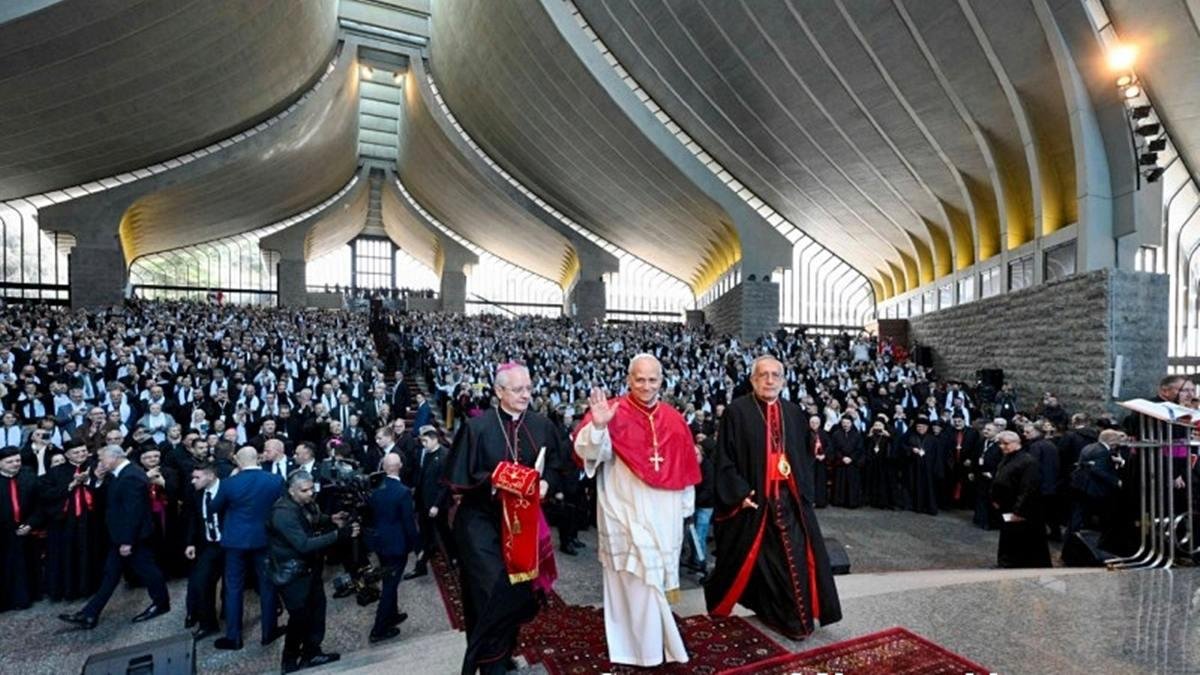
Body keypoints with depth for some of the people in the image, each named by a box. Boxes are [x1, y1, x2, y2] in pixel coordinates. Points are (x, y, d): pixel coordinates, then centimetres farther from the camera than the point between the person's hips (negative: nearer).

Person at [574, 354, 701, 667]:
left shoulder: (674, 420, 4)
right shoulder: (614, 413, -11)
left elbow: (685, 469, 11)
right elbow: (588, 451, -25)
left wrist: (685, 506, 12)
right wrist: (597, 426, -44)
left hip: (664, 516, 5)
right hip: (628, 514, -4)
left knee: (660, 581, 18)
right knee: (638, 582, 2)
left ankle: (660, 644, 38)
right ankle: (645, 651, 21)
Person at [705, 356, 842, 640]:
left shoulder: (793, 413, 8)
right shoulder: (736, 411, -8)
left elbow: (803, 456, 15)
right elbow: (725, 458, -9)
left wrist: (804, 490, 6)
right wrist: (740, 493, -16)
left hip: (789, 499, 4)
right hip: (753, 500, -4)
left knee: (794, 558, 5)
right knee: (749, 559, 9)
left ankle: (793, 617, 21)